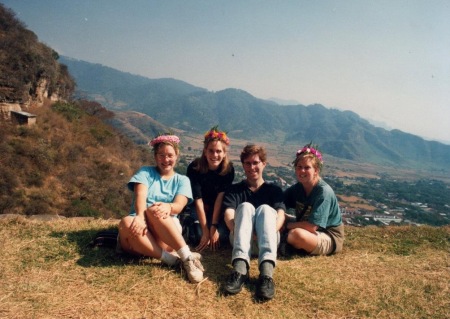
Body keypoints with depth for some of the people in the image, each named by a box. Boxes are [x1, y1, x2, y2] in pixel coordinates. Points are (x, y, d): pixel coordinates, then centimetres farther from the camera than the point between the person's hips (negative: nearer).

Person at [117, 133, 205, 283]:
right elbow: (140, 196, -8)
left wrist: (168, 207, -33)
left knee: (155, 211, -35)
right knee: (126, 223, -35)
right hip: (141, 226, 1)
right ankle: (170, 258, -34)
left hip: (167, 233, -1)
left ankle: (187, 258, -35)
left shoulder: (182, 180, 13)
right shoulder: (145, 172, 13)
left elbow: (178, 206, -7)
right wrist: (140, 216, -31)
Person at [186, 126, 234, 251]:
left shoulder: (229, 169, -16)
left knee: (224, 234, -22)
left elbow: (220, 198, -20)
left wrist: (214, 226, -27)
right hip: (197, 209, -1)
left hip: (218, 210, 2)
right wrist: (206, 231, -28)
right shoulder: (194, 168, -22)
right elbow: (198, 200, -25)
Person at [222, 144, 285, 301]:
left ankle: (267, 272, -49)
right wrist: (241, 232, -26)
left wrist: (268, 232, -25)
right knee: (245, 206, -25)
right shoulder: (234, 190, 17)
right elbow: (229, 215, -3)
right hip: (241, 240, 0)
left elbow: (280, 215, -3)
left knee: (265, 209, -26)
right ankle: (240, 268, -47)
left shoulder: (274, 190, 18)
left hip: (265, 241, 0)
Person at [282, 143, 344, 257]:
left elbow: (312, 226, -27)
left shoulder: (324, 192, -23)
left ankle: (286, 243, -8)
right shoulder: (298, 187, -1)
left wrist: (286, 224, -18)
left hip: (330, 238, -7)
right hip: (309, 231, 7)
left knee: (297, 234, -36)